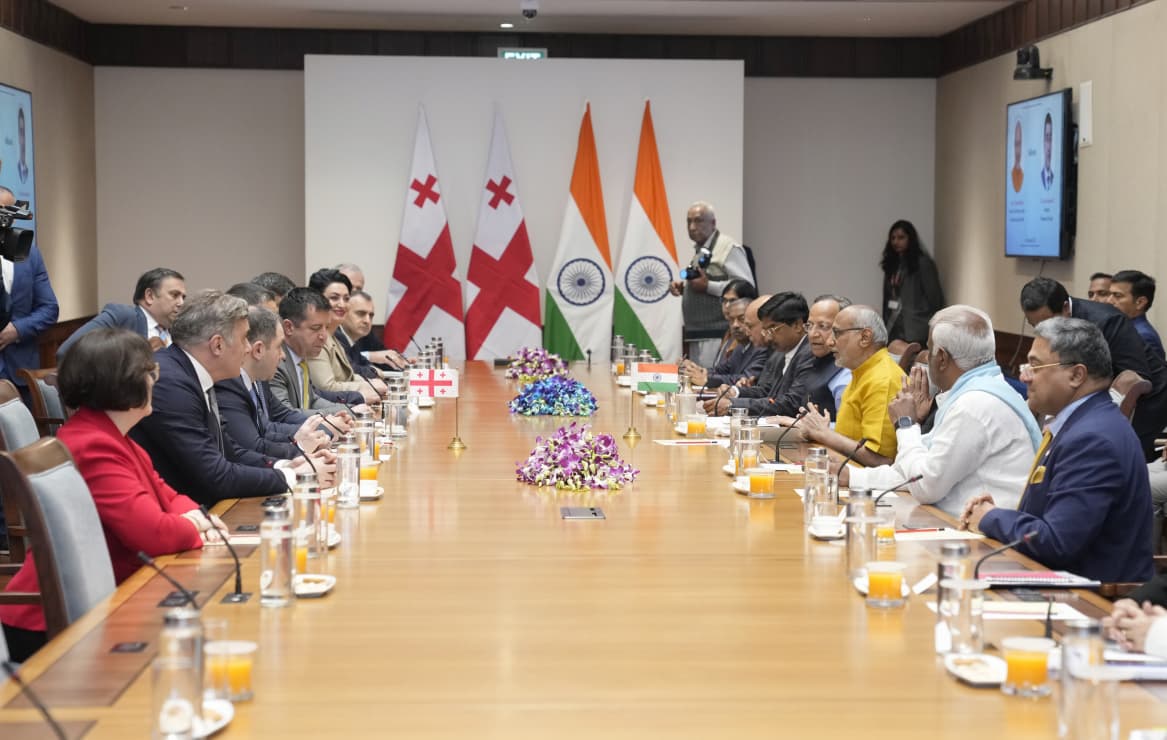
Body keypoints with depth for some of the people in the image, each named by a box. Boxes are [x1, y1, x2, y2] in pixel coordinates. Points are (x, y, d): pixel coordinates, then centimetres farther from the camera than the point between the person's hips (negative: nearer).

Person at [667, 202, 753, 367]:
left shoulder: (728, 247, -9)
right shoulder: (699, 250, 19)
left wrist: (708, 286, -21)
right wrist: (683, 287, 10)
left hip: (717, 335, -9)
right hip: (697, 334, 9)